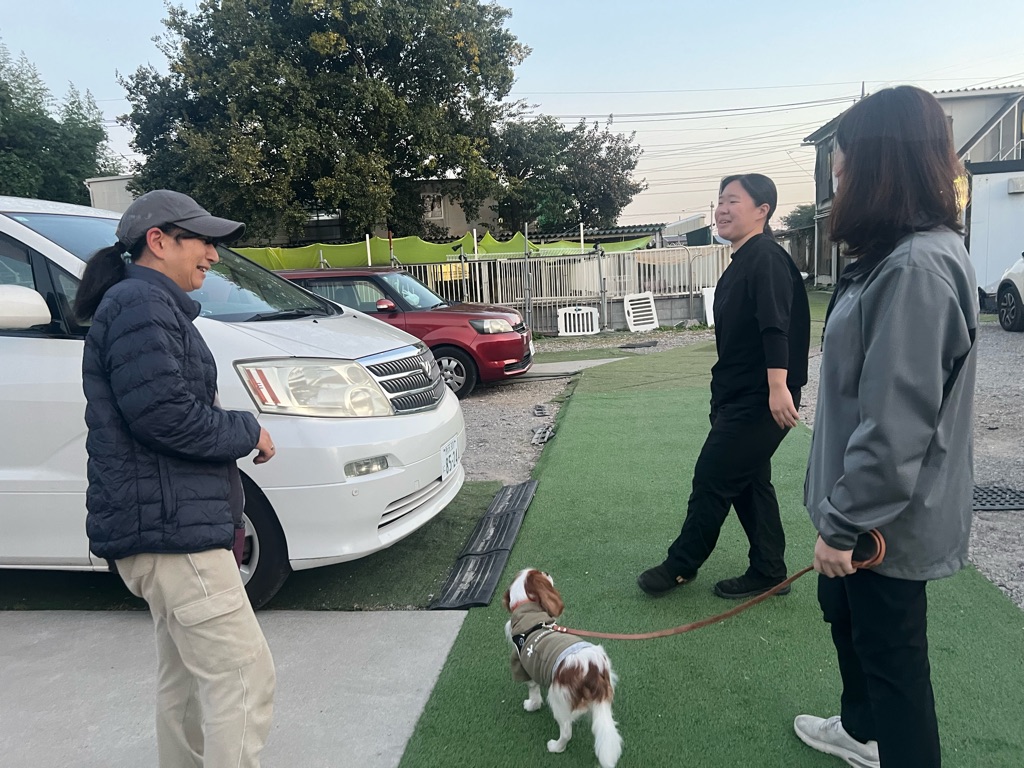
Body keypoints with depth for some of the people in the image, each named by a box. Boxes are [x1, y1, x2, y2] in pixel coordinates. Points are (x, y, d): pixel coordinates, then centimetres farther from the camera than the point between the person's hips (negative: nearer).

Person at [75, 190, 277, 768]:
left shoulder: (155, 306, 21)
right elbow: (163, 414, -23)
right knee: (243, 677, -9)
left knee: (187, 677, 19)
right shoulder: (140, 303, -12)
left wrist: (238, 432, 11)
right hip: (170, 527, -11)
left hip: (170, 523, 11)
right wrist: (247, 431, -10)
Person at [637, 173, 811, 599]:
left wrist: (778, 386, -34)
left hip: (759, 400, -10)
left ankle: (680, 565, 15)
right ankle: (768, 572, 26)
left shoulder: (766, 258, -15)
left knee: (712, 478, -1)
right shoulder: (741, 263, 15)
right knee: (749, 483, 15)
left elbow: (776, 327, -26)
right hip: (738, 397, 10)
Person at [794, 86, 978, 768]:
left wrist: (843, 524, -20)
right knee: (843, 612, 27)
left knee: (890, 651, 8)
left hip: (887, 518, -10)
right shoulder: (897, 255, 7)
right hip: (866, 506, 10)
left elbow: (896, 424, -28)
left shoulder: (918, 267, -26)